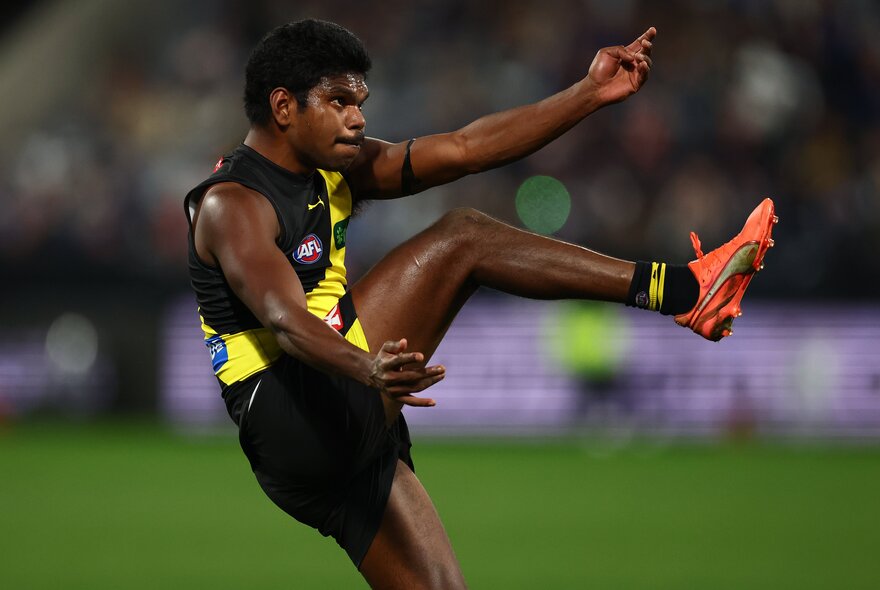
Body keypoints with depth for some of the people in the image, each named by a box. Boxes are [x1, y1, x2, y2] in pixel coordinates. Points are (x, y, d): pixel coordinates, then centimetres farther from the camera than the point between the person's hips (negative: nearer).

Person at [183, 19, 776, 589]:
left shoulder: (336, 169, 16)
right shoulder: (232, 205, -10)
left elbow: (466, 149, 11)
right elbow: (285, 321, -28)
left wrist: (590, 94, 3)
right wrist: (367, 371, -48)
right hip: (288, 414, -9)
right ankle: (679, 290, -13)